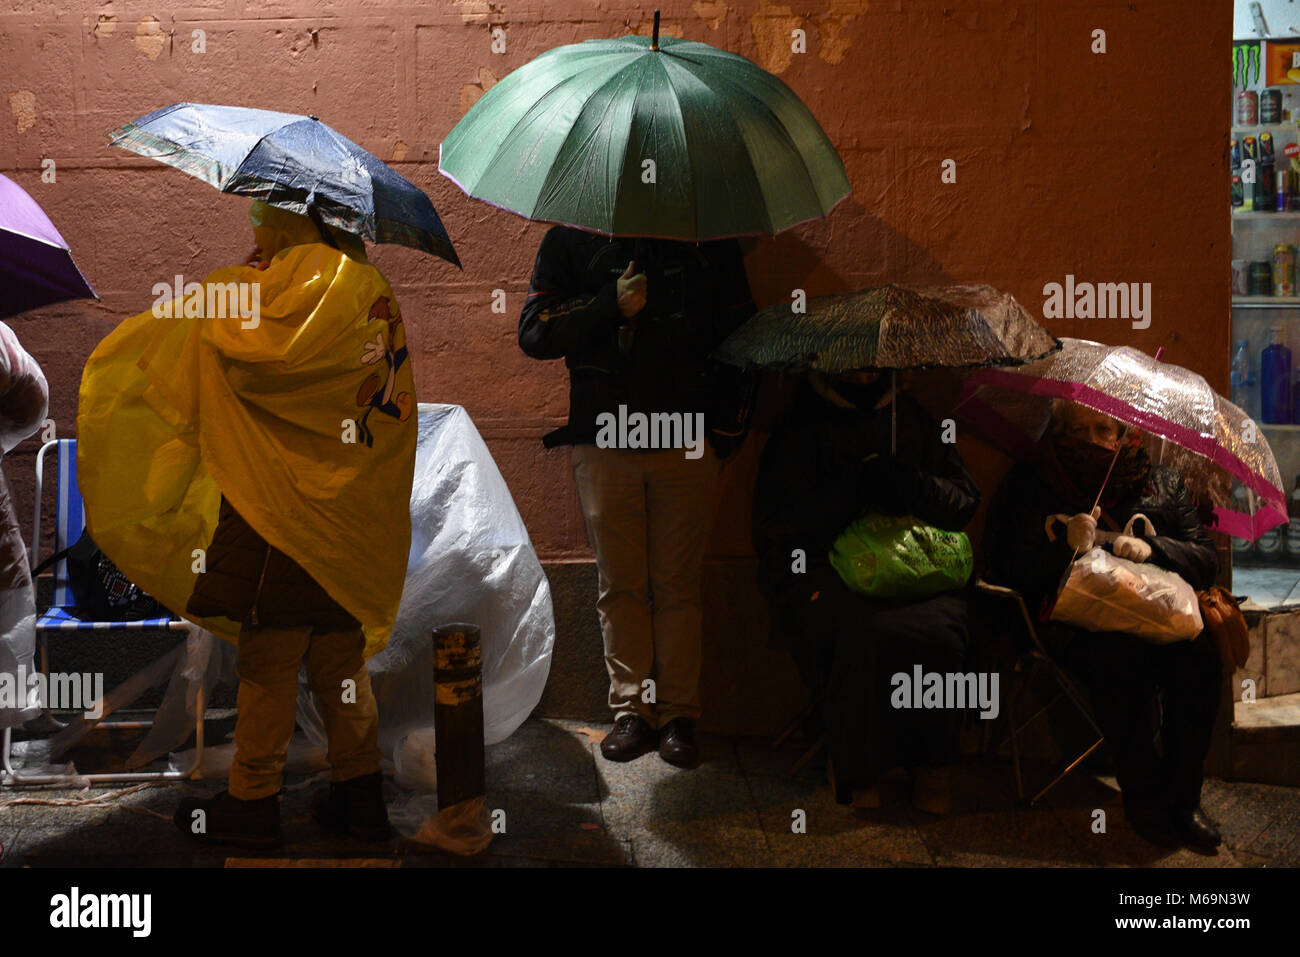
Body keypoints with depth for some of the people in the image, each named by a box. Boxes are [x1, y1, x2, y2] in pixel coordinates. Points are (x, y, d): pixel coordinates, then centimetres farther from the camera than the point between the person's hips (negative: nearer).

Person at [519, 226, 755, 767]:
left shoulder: (710, 238, 9)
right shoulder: (570, 240, 8)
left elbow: (740, 331, 14)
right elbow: (533, 333, 0)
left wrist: (729, 426, 3)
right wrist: (611, 303, -13)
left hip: (687, 441, 0)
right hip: (603, 441, 1)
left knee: (678, 583, 3)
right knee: (620, 584, 5)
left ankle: (679, 715, 12)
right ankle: (631, 711, 16)